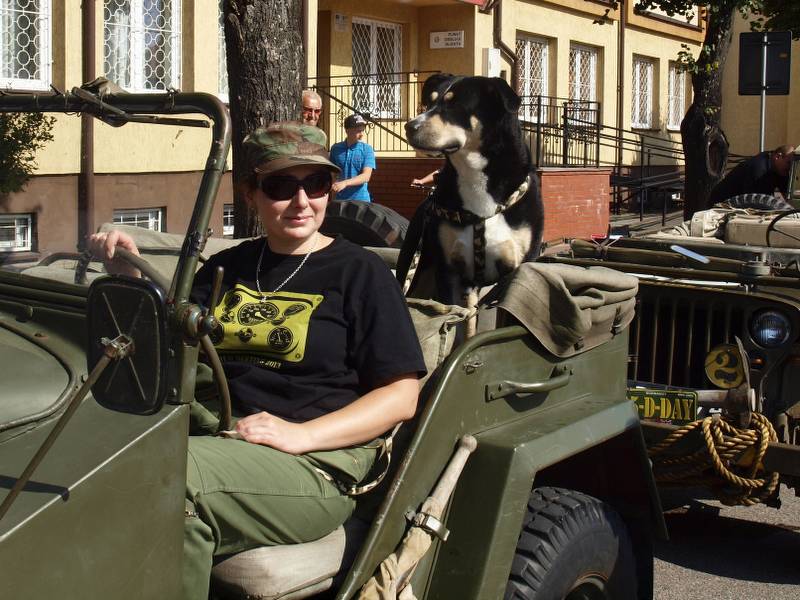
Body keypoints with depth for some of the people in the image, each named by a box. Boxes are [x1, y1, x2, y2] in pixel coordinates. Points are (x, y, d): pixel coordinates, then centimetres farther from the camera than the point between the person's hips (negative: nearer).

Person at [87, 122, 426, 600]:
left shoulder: (359, 271, 4)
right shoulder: (228, 267, 20)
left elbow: (401, 397, -2)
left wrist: (302, 435, -14)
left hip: (318, 464, -4)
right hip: (217, 436, 5)